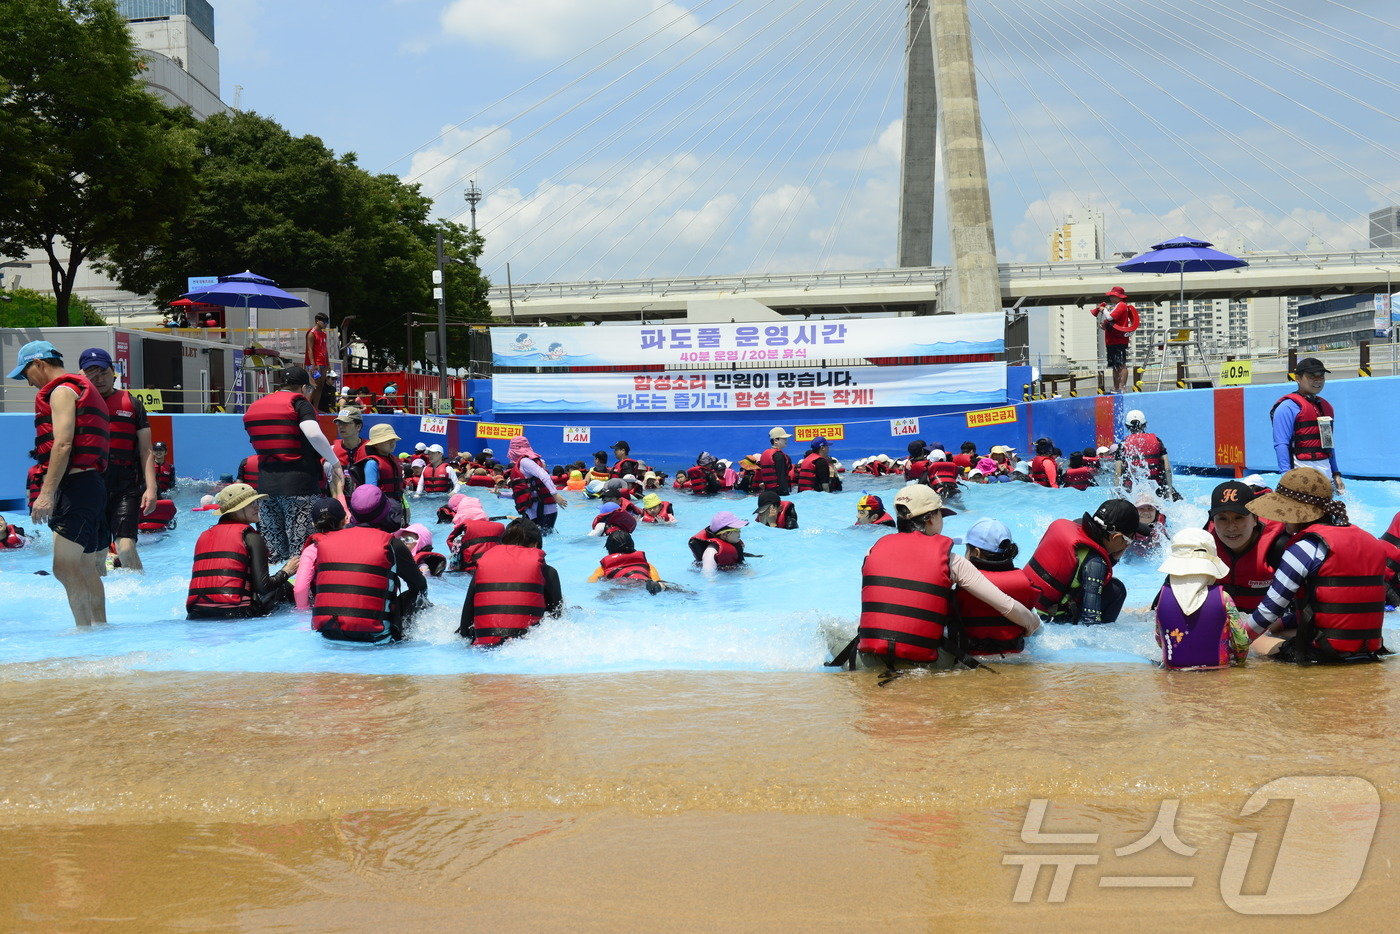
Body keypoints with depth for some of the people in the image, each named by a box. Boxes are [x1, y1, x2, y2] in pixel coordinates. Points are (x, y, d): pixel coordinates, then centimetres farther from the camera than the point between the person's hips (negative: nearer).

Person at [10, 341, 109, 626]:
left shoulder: (62, 391, -5)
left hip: (75, 485, -11)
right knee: (86, 571, 13)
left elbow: (63, 445, -17)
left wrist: (47, 493, -23)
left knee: (65, 569, -14)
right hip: (92, 484, 11)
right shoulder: (84, 390, 25)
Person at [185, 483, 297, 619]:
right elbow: (262, 587, -7)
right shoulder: (251, 537, -1)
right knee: (284, 589, 17)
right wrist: (286, 571, 10)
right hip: (236, 615, -5)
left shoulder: (204, 535, 17)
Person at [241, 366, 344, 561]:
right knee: (303, 549, -6)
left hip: (266, 485, 6)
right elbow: (314, 434, -19)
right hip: (299, 485, -6)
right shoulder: (298, 402, -2)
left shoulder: (255, 408, 18)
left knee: (273, 552, 11)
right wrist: (334, 462, -9)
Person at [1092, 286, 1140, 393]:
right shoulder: (1117, 306, 24)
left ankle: (1123, 387, -17)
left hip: (1119, 341, -11)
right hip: (1112, 341, 11)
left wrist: (1103, 309, -2)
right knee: (1115, 366, 12)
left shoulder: (1121, 305, -7)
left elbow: (1110, 317, -20)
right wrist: (1104, 325, 6)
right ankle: (1116, 388, 15)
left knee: (1121, 365, -13)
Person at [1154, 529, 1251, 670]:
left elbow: (1159, 641, 4)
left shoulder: (1163, 596, -9)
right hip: (1217, 669, -2)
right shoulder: (1222, 597, -14)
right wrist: (1239, 659, 16)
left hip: (1174, 668, 2)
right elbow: (1242, 644, -6)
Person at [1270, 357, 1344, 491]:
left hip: (1326, 470, 8)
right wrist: (1287, 475, -24)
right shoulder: (1288, 407, -8)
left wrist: (1336, 474, 20)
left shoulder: (1326, 406, 20)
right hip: (1302, 471, -8)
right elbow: (1281, 444, -15)